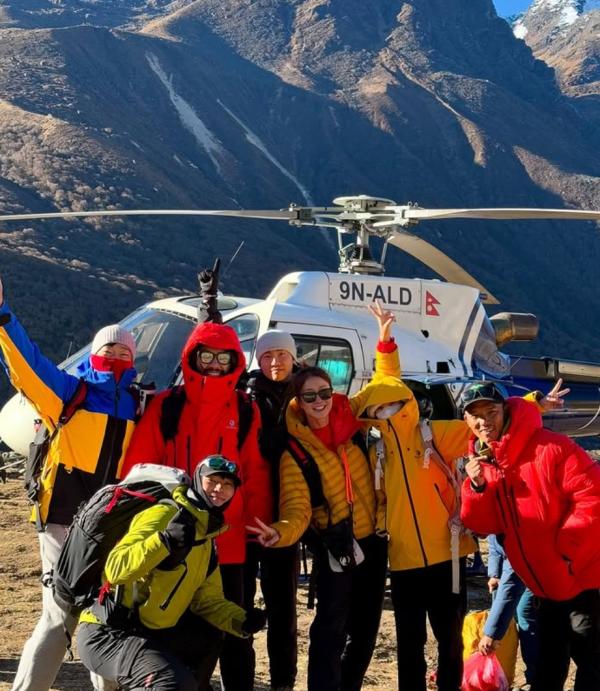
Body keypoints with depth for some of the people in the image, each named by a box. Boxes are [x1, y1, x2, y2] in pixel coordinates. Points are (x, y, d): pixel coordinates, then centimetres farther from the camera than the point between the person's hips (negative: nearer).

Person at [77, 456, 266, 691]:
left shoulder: (207, 538, 14)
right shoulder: (166, 515, -15)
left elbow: (209, 600, 16)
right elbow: (115, 570, -27)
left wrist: (241, 621, -1)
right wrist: (165, 540, -38)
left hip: (148, 633, 10)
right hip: (107, 636, -10)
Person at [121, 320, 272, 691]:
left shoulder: (247, 411, 4)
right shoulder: (165, 405, 2)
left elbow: (256, 475, 4)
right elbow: (139, 466, 1)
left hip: (227, 539, 0)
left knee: (233, 627, 7)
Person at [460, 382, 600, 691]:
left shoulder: (549, 447, -18)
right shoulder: (480, 464, 4)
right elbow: (486, 526, 0)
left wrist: (567, 546, -21)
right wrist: (477, 486, -17)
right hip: (547, 586, 7)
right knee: (548, 662, 19)